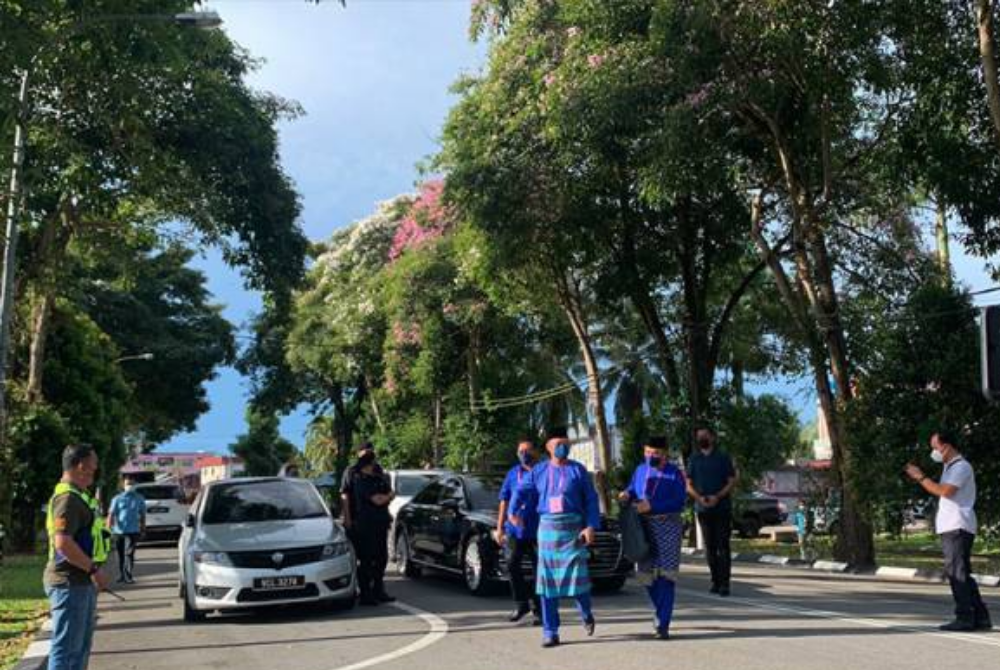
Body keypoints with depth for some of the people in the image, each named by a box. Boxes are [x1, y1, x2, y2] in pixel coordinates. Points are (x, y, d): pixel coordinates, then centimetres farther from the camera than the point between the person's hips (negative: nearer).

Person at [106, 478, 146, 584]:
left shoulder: (139, 499, 8)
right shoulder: (117, 499, 5)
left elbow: (142, 515, 14)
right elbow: (111, 514, -2)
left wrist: (143, 528, 14)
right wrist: (108, 527, -13)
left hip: (132, 531, -1)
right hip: (118, 531, 1)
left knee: (129, 553, -13)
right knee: (120, 554, 11)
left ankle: (129, 576, -12)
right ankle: (121, 574, 26)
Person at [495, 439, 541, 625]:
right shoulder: (513, 473, 12)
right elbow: (504, 501, 14)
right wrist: (499, 528, 9)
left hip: (537, 531, -2)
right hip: (514, 529, 2)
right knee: (512, 564, -9)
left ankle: (538, 610, 13)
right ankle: (521, 604, 7)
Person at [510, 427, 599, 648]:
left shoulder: (577, 470, 4)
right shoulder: (539, 470, 8)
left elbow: (591, 500, 3)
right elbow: (521, 491, 10)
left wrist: (591, 526, -7)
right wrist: (513, 511, -7)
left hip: (573, 528, -2)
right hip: (548, 528, 2)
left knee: (577, 577, -6)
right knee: (548, 580, 2)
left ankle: (586, 615, 27)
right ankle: (550, 633, 9)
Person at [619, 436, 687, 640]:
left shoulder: (674, 474, -6)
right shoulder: (640, 470, 10)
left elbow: (679, 502, -13)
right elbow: (632, 489, 19)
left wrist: (652, 506, -22)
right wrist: (626, 495, -5)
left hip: (668, 526, -5)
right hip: (644, 527, 5)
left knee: (665, 575, -10)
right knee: (646, 574, 10)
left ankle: (663, 625, -8)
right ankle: (663, 613, 33)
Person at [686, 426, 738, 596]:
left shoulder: (723, 457, 5)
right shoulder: (694, 459, 12)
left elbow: (732, 482, 1)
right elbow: (689, 485, 9)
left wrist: (717, 496, -14)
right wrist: (699, 497, -10)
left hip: (722, 507, -3)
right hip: (703, 509, 3)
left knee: (723, 546, -7)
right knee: (710, 547, 5)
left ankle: (724, 583, -7)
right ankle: (715, 581, 11)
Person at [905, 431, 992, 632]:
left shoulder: (961, 466, -10)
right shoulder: (950, 467, 22)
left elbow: (945, 491, -21)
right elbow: (940, 492, 21)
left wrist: (921, 477, -15)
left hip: (958, 527, -10)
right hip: (950, 527, 10)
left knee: (957, 572, -10)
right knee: (961, 574, 11)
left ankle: (964, 618, -9)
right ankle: (980, 617, 15)